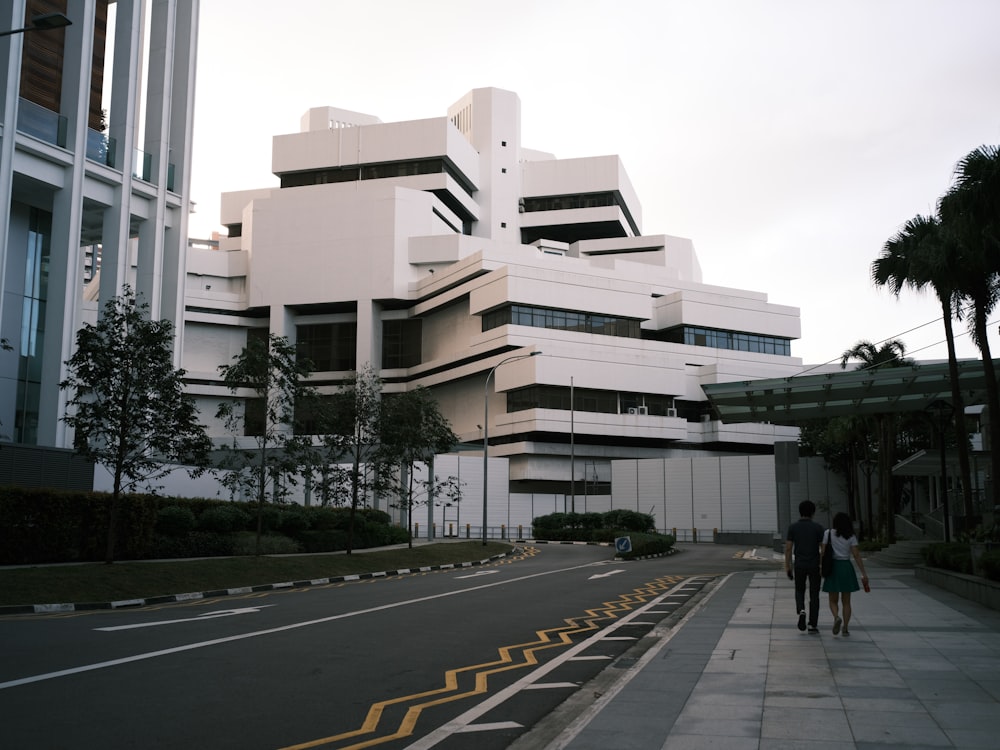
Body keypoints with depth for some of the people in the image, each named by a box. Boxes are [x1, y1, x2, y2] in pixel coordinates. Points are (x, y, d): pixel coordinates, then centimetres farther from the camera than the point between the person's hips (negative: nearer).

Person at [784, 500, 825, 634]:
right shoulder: (818, 527, -5)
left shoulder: (793, 527, -2)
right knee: (814, 595, 8)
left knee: (800, 591, 19)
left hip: (799, 566, 1)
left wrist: (788, 567, 3)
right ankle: (813, 625, 7)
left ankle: (801, 611, -9)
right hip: (814, 566, -1)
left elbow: (788, 548, -3)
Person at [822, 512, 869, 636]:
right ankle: (845, 628, 4)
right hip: (847, 567, 1)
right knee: (846, 601, 11)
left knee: (833, 600, 8)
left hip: (833, 567, -1)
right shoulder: (851, 536, 1)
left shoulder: (828, 533, 0)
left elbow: (823, 552, -5)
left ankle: (837, 617, -21)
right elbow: (856, 555, -5)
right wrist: (864, 573, -4)